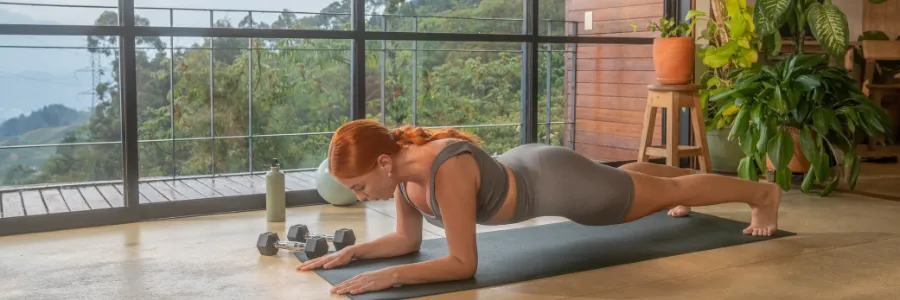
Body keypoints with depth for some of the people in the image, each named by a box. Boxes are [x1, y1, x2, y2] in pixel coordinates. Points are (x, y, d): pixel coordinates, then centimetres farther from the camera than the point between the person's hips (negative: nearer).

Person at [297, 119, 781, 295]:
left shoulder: (447, 171, -41)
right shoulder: (402, 167, -16)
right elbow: (408, 239, -2)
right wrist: (351, 252, -14)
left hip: (558, 182, -7)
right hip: (522, 168, 7)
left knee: (667, 193, 15)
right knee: (627, 173, 36)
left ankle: (763, 193, 40)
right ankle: (684, 171, 67)